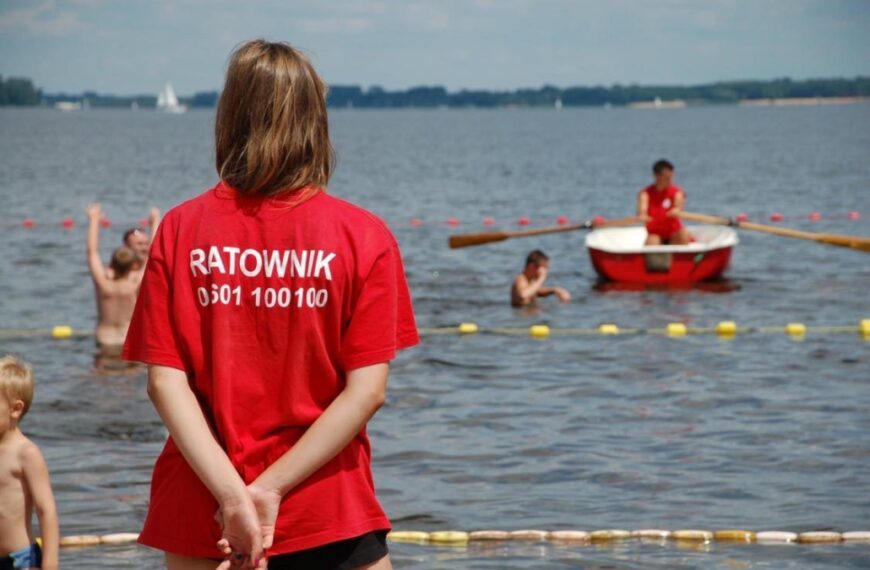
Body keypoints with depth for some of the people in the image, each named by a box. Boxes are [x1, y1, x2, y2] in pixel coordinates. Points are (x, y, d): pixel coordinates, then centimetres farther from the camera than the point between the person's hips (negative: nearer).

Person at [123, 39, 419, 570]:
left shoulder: (181, 229, -2)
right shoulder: (364, 236, -5)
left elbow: (165, 382, -8)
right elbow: (367, 390, -11)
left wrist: (232, 494, -12)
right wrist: (272, 491, -11)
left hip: (201, 514, 2)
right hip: (331, 513, -2)